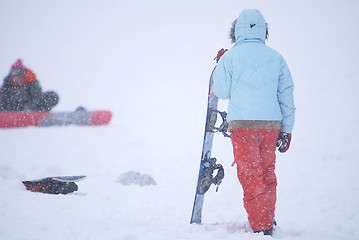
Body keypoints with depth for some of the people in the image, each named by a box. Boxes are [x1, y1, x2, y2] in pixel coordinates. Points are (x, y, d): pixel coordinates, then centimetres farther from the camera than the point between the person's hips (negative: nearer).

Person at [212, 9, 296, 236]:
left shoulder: (230, 57, -2)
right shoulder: (276, 57, 7)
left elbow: (221, 92, 6)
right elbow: (287, 95, 8)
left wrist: (220, 65, 20)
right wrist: (287, 129, 14)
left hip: (242, 124, -3)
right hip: (271, 123, 3)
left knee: (250, 177, 0)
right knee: (268, 174, 16)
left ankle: (261, 226, -3)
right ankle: (269, 221, 23)